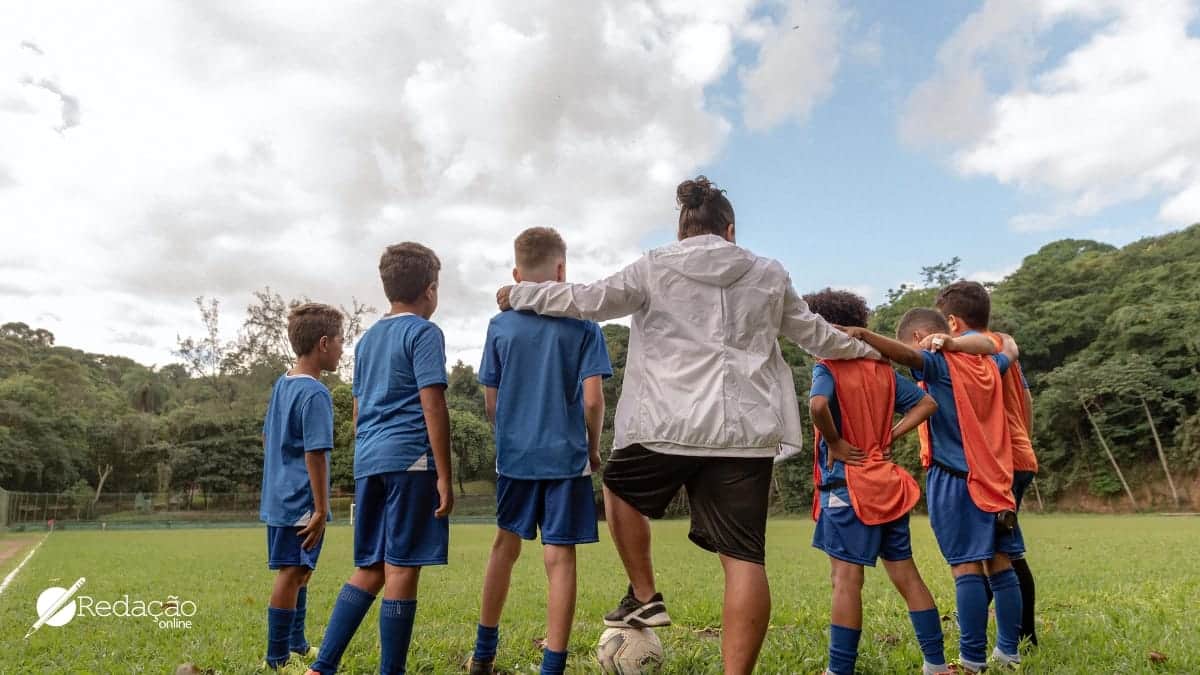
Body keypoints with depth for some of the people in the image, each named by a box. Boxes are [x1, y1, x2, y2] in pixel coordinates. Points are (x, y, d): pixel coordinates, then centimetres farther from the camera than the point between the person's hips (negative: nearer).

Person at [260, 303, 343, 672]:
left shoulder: (281, 384, 10)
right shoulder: (316, 394, -18)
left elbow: (267, 438, 18)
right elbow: (315, 455, -21)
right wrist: (321, 510, -17)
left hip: (276, 499, 10)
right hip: (300, 503, -10)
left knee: (299, 572, 20)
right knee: (291, 574, -2)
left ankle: (296, 645, 34)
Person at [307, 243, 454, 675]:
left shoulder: (367, 339, 20)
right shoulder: (424, 333, -4)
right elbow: (432, 405, -12)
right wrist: (444, 475, -11)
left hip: (368, 461, 8)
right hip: (410, 460, -7)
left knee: (370, 570, 13)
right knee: (402, 570, -2)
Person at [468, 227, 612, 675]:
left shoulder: (500, 326, 2)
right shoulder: (583, 326, -5)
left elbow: (491, 402, 4)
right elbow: (592, 399, -10)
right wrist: (594, 448, 6)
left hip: (513, 455, 3)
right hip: (567, 456, -3)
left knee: (505, 545, 19)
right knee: (560, 558, 1)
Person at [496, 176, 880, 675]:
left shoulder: (654, 268, 5)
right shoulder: (770, 274, 15)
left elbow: (586, 301, 5)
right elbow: (814, 334, 26)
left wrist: (518, 294, 20)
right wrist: (862, 350, 46)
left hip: (670, 424, -2)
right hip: (747, 430, 2)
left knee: (620, 490, 26)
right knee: (744, 558, 3)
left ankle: (644, 599, 24)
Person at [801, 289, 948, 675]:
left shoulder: (828, 369, -10)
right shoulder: (882, 370, 10)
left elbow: (818, 405, -31)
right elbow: (926, 404, 10)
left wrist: (834, 443, -15)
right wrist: (890, 436, 5)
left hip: (847, 484, -7)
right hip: (887, 483, 7)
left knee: (846, 577, -3)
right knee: (905, 574, 13)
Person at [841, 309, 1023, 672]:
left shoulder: (940, 363, -7)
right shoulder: (987, 365, 14)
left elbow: (908, 355, -30)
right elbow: (1010, 350, 37)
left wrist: (863, 334, -38)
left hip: (953, 478, -7)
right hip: (995, 480, 7)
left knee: (966, 567, -7)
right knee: (1000, 565, 11)